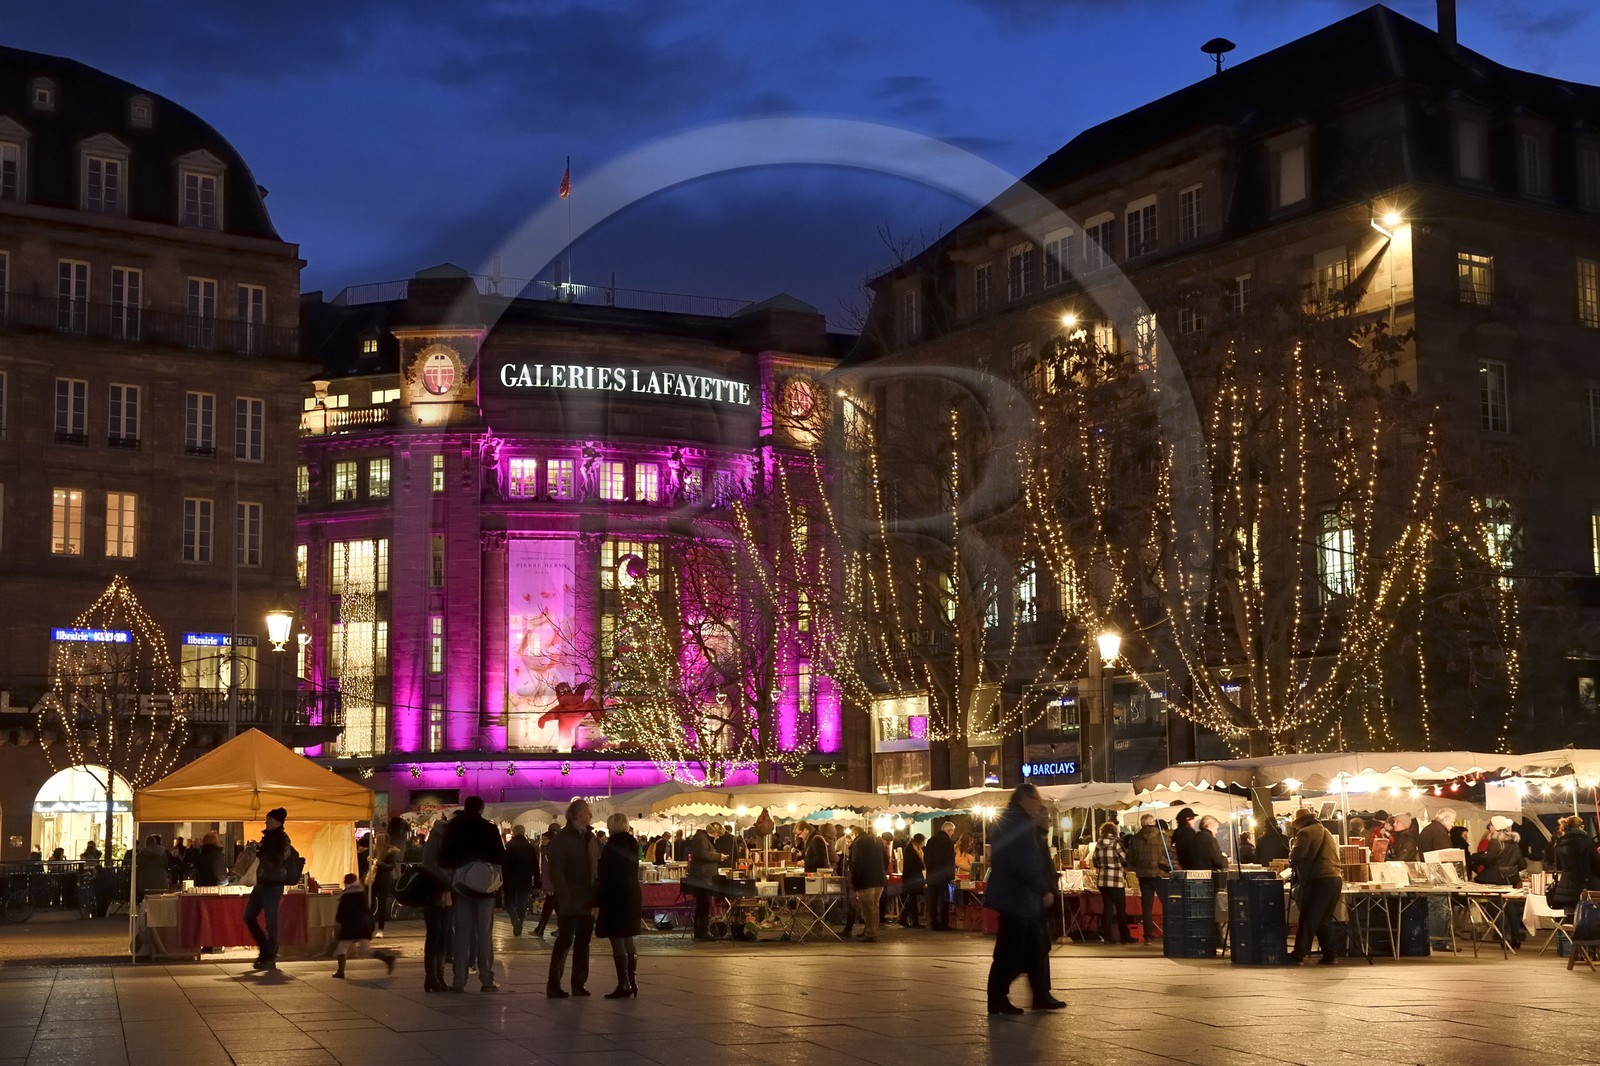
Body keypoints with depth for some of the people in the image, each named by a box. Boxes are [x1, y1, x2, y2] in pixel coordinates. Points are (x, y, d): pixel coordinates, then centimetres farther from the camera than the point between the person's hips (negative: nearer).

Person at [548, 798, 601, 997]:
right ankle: (554, 985, 0)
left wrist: (596, 895, 5)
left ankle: (579, 984, 15)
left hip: (587, 900, 6)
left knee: (583, 941, 8)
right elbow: (556, 871, -11)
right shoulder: (562, 839, -5)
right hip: (570, 902, -6)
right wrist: (564, 897, -17)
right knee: (565, 940, -6)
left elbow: (597, 867, 14)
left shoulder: (591, 838, 14)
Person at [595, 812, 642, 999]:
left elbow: (606, 876, -15)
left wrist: (599, 897, -6)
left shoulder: (611, 846, -13)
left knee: (617, 942, -5)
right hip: (633, 896, 8)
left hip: (615, 897, -8)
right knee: (628, 941, 15)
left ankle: (623, 985, -6)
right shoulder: (632, 845, 9)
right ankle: (632, 981, 16)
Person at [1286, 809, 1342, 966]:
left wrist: (1291, 860, 10)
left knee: (1308, 919, -5)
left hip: (1319, 880, -8)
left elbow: (1297, 855, -14)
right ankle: (1329, 955, 10)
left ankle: (1298, 955, -5)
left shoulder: (1305, 833, -4)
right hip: (1336, 878, 8)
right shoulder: (1327, 833, 23)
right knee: (1325, 919, 14)